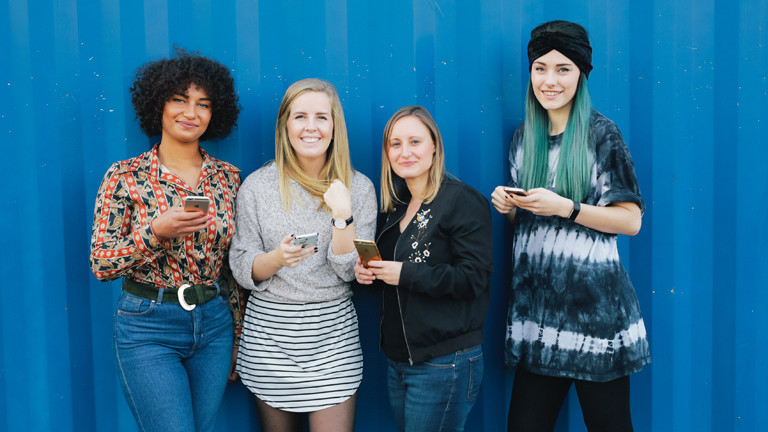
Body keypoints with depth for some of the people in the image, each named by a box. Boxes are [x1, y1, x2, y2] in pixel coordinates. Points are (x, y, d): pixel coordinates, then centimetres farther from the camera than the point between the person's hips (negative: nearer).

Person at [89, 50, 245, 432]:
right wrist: (156, 231, -25)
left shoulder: (227, 177, 3)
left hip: (214, 324, 4)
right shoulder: (125, 177, -7)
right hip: (149, 328, -3)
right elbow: (101, 265, -9)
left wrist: (239, 334, 11)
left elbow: (234, 261, 9)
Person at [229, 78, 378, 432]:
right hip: (269, 329, 1)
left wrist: (342, 214, -19)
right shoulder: (258, 185, -2)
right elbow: (241, 269, -1)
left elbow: (351, 271, -5)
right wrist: (277, 258, -22)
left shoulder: (358, 187, 0)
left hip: (333, 331, 0)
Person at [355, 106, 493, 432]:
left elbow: (473, 278, -18)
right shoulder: (395, 206, 12)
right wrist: (367, 271, 0)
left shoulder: (462, 201, -11)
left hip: (444, 364, -8)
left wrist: (405, 274, -21)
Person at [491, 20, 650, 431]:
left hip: (593, 303, -5)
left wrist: (565, 207, -17)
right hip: (536, 300, 5)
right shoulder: (524, 137, 11)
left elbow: (631, 220, -8)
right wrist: (509, 206, -1)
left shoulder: (600, 134, -5)